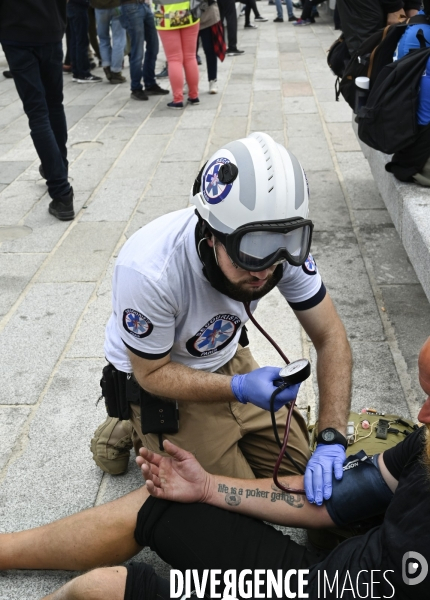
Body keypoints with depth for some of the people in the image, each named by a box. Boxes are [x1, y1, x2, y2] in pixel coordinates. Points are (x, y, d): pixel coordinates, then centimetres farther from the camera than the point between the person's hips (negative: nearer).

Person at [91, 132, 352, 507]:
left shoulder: (282, 245, -25)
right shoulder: (148, 271, -38)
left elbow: (330, 337, -17)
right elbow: (153, 373, -23)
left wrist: (332, 440, -28)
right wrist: (240, 388, -37)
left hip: (226, 360, 5)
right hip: (158, 378, -5)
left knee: (297, 468, 11)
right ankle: (139, 438, 17)